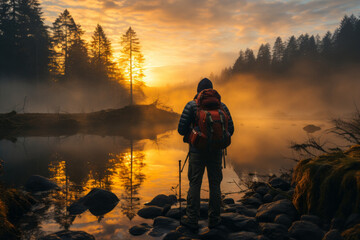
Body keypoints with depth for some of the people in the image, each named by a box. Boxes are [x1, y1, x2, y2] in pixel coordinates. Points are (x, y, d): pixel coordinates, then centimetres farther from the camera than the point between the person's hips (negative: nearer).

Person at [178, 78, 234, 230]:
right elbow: (230, 130, 5)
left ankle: (192, 220, 14)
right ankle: (214, 219, 20)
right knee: (215, 185, 11)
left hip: (197, 151, -2)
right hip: (216, 152, 2)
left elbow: (181, 129, -7)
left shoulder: (192, 105, -3)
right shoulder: (222, 106, 4)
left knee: (194, 185, 7)